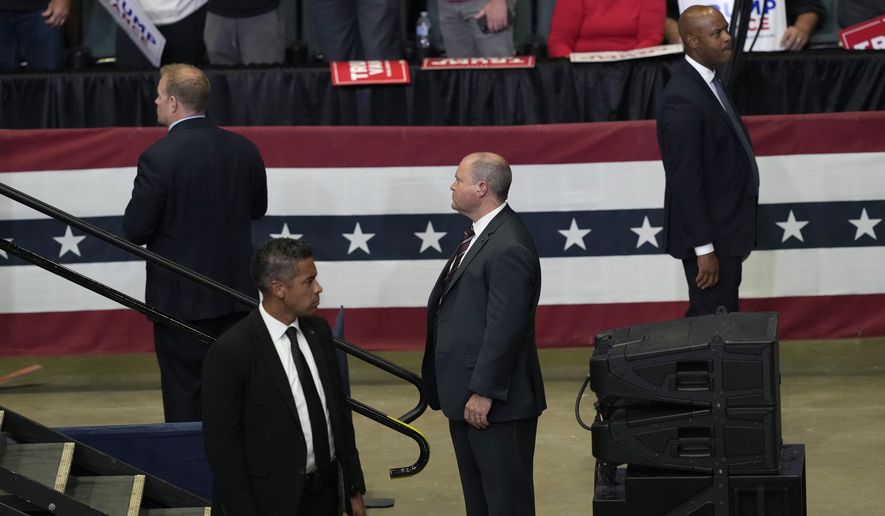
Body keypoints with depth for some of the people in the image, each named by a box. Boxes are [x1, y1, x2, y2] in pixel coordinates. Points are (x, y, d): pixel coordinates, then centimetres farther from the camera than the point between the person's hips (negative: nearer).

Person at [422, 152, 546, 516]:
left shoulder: (509, 247, -22)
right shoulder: (481, 234, 11)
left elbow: (505, 327, -24)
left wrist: (484, 391, -21)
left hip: (495, 402, -10)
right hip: (466, 392, 10)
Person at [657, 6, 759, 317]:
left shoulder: (706, 82, 10)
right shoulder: (683, 99, -20)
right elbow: (685, 181, -22)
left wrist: (741, 234, 17)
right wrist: (704, 249, -21)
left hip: (724, 230, 9)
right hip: (708, 238, -9)